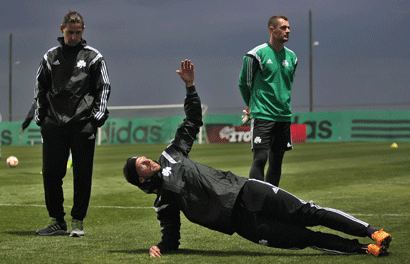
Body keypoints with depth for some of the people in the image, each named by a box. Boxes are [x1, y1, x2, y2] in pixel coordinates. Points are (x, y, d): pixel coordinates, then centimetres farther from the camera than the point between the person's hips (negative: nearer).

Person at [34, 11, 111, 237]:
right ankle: (57, 221, 11)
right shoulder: (50, 57, 13)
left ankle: (78, 222, 7)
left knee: (82, 176, -2)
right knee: (50, 173, 1)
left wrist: (97, 117, -4)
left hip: (83, 125, -2)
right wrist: (40, 117, 9)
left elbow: (104, 88, 6)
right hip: (54, 125, 3)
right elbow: (40, 89, 17)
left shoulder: (93, 57, 6)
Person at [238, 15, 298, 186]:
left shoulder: (291, 57, 11)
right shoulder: (257, 54, -6)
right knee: (260, 158, -12)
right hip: (262, 116, -6)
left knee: (277, 161, 8)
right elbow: (244, 83, 4)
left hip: (284, 116, 6)